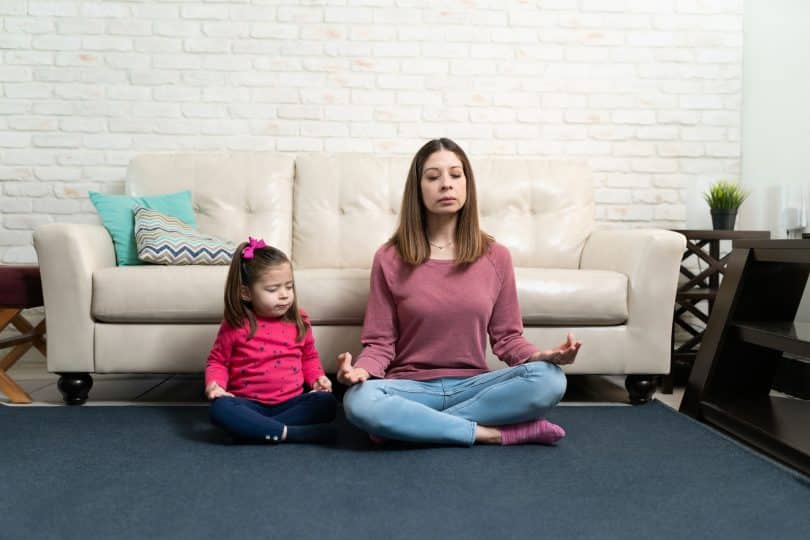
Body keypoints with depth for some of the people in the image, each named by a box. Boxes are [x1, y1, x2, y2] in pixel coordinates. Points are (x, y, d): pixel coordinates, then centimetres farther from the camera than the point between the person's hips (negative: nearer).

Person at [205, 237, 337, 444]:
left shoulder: (299, 321, 5)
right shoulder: (235, 326, -2)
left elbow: (309, 357, 20)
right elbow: (218, 361, 10)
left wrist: (317, 378, 1)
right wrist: (214, 384, -10)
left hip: (291, 402, 2)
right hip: (250, 404, -2)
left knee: (326, 402, -25)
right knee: (220, 409, -33)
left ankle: (255, 428, -25)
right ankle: (291, 433, -34)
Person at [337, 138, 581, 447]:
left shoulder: (495, 257, 2)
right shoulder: (389, 259, -2)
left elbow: (506, 337, 7)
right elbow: (379, 343, -1)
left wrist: (540, 356, -15)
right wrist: (360, 370, -23)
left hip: (472, 386, 2)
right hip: (411, 388, -1)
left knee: (549, 379, -27)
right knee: (359, 401, -35)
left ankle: (410, 424, -19)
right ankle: (493, 432, -21)